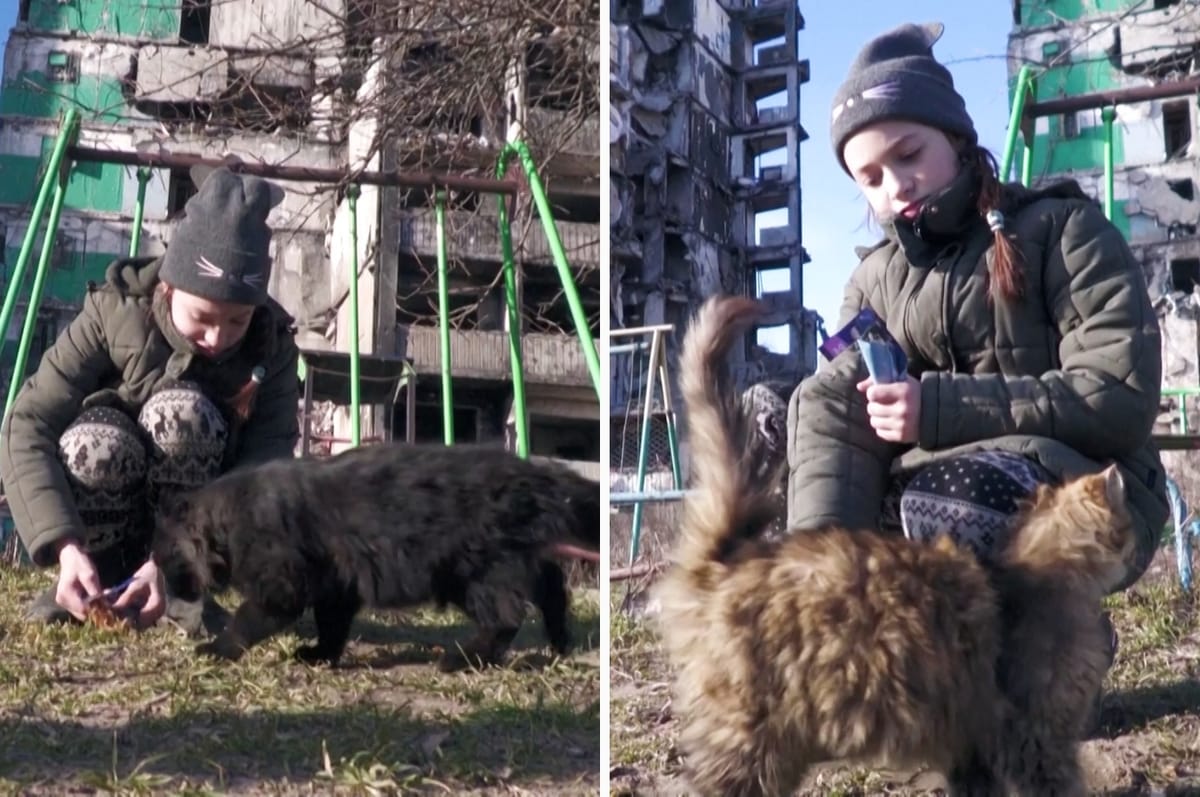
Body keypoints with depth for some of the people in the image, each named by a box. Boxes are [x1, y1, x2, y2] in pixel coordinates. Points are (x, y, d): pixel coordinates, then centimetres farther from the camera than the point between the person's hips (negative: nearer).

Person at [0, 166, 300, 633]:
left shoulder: (271, 345, -19)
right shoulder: (114, 312, -21)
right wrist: (67, 545, -42)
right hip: (103, 519, 0)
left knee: (180, 411, -32)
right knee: (96, 443, -36)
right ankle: (99, 581, -7)